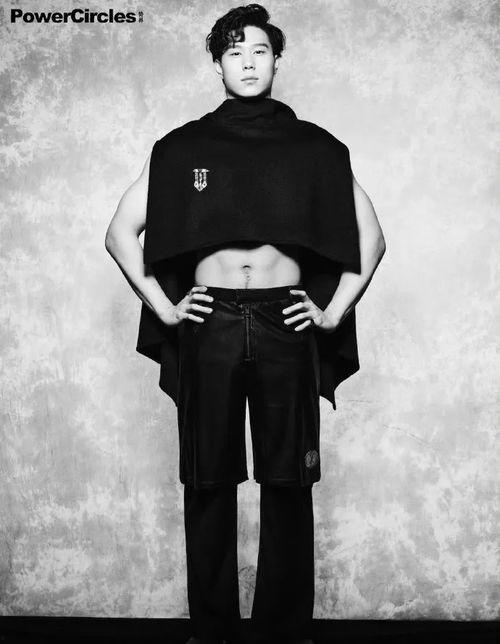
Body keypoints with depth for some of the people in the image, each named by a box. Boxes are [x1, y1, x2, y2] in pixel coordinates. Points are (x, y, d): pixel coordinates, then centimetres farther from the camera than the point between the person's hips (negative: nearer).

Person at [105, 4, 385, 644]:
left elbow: (370, 236, 13)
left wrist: (334, 312, 4)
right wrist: (162, 305, 3)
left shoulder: (314, 147, 9)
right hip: (208, 326, 1)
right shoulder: (181, 148, 10)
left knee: (288, 484, 3)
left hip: (286, 324, 0)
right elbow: (120, 233, 12)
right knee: (208, 483, 4)